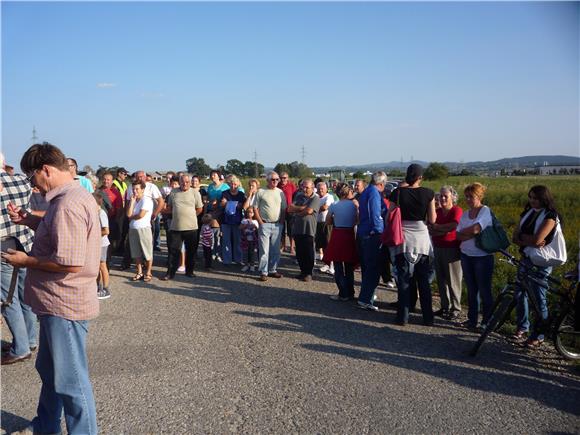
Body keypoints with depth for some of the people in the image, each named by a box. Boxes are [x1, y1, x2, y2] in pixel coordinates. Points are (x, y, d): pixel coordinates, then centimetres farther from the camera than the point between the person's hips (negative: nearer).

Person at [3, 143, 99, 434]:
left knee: (70, 380, 3)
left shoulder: (68, 204, -24)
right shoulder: (74, 196, 10)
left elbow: (70, 262, -28)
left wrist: (26, 261, -15)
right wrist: (30, 221, 8)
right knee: (49, 370, 26)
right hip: (57, 302, 11)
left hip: (64, 306, -11)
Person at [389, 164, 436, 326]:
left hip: (403, 240, -1)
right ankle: (427, 317, 15)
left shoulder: (397, 193, -6)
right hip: (421, 238, 1)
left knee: (404, 280, 7)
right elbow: (432, 220, -2)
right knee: (424, 280, 10)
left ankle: (403, 317, 10)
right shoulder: (428, 193, -4)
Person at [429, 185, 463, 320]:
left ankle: (456, 309, 9)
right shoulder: (437, 211, 9)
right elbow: (431, 229, 1)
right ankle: (445, 307, 23)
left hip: (452, 249, -6)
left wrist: (437, 227, -7)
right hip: (438, 248, 6)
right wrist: (445, 230, -13)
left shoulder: (457, 210, -6)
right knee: (441, 280, 12)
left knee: (453, 280, -1)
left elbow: (454, 226, -19)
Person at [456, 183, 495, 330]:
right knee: (471, 289, 14)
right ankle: (472, 319, 24)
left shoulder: (486, 211, -9)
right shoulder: (465, 214, 8)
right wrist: (472, 234, -15)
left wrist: (463, 232, -5)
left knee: (484, 290, 2)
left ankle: (487, 321, 13)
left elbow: (475, 229, -23)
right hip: (466, 255, 6)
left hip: (482, 256, -6)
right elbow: (459, 236, 0)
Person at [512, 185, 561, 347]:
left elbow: (537, 239, -24)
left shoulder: (550, 216, -12)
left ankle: (538, 335, 11)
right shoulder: (527, 213, 7)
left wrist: (522, 236, -7)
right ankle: (522, 327, 29)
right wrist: (531, 242, -16)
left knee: (540, 299, -1)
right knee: (520, 293, 12)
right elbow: (515, 238, 0)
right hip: (525, 259, 7)